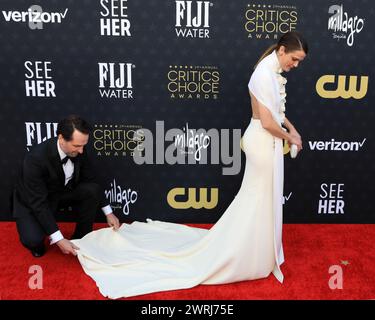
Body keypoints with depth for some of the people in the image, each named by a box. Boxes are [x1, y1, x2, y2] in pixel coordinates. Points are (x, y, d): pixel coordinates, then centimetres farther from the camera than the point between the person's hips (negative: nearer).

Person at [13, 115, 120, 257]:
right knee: (32, 240, -29)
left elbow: (91, 181, -4)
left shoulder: (78, 151, -19)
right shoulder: (36, 158, -35)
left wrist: (108, 213, -7)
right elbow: (38, 203, -32)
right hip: (33, 202, -4)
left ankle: (81, 238, -2)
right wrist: (59, 239, -34)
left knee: (93, 190, -22)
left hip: (62, 192, 5)